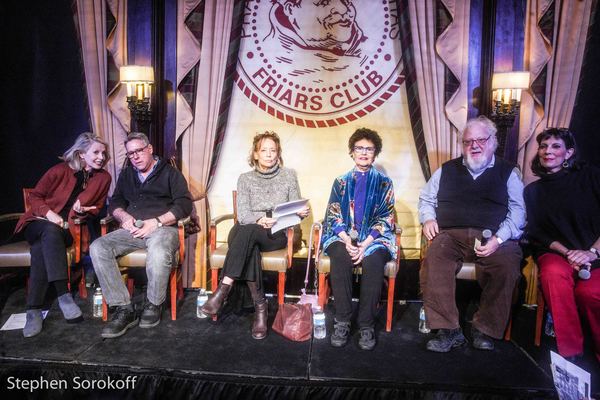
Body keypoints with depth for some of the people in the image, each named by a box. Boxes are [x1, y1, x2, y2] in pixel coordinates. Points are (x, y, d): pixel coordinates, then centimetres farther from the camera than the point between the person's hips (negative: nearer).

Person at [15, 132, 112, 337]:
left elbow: (97, 207, 13)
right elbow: (35, 196, 2)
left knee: (40, 250, -31)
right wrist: (49, 213, -16)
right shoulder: (60, 170, -5)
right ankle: (63, 294, -43)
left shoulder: (103, 178, 1)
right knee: (51, 231, -37)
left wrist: (82, 211, -8)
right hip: (39, 222, -1)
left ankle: (34, 310, -34)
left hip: (67, 229, 1)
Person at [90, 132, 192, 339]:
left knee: (159, 254, -39)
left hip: (162, 228, -5)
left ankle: (154, 305, -11)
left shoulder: (169, 173, 8)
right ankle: (124, 309, -20)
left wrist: (155, 222, -12)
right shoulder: (126, 175, 25)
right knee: (98, 248, -22)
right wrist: (124, 216, -1)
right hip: (132, 229, 5)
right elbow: (115, 202, 23)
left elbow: (184, 205, -3)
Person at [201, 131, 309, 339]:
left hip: (277, 234, -1)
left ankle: (223, 290, -34)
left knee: (247, 232, -35)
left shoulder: (289, 175, 10)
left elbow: (295, 210, 8)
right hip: (246, 231, 1)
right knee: (249, 248, -36)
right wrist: (259, 220, -26)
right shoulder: (245, 178, 10)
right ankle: (260, 306, -28)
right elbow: (243, 214, -3)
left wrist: (302, 212, -17)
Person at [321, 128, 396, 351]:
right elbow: (334, 215, 5)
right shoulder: (341, 181, 15)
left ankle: (366, 325, -24)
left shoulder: (384, 183, 12)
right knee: (340, 258, -33)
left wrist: (366, 243, -15)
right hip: (343, 237, 1)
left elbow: (385, 218, 2)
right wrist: (347, 241, -14)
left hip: (374, 237, 0)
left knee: (373, 260, -33)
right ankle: (342, 322, -25)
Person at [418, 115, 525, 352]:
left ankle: (485, 329, -12)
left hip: (494, 238, 0)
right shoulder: (447, 170, 22)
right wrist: (428, 218, 3)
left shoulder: (508, 172, 16)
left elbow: (518, 211, 6)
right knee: (433, 260, -32)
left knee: (507, 266, -32)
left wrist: (499, 238, -11)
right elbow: (426, 199, 25)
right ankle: (448, 330, -24)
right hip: (451, 235, 1)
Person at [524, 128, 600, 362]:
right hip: (554, 253, 2)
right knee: (554, 273, -36)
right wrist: (567, 253, -9)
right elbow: (536, 233, 8)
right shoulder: (532, 191, 17)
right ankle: (570, 354, -25)